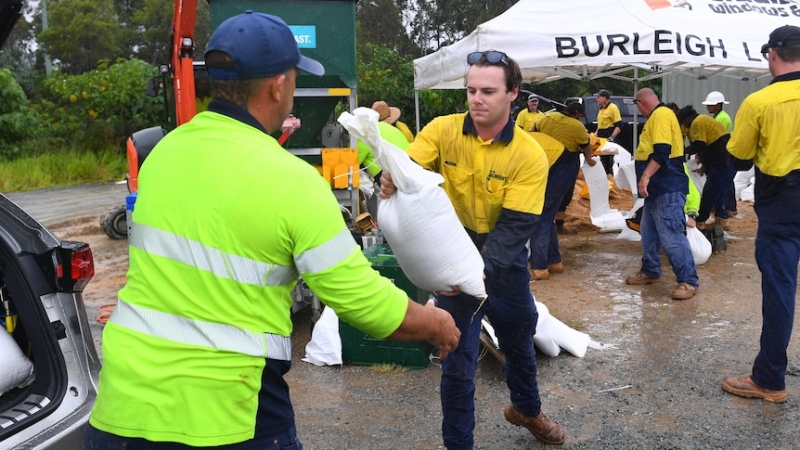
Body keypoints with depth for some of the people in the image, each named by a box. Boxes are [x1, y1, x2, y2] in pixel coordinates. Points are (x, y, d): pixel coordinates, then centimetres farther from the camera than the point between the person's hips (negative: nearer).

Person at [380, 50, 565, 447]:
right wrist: (391, 181, -47)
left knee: (520, 341, 24)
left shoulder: (529, 155, -17)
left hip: (503, 260, 2)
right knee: (458, 359, 4)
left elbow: (515, 225, -22)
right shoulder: (442, 130, -13)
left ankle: (526, 409, 55)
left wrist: (481, 269, -38)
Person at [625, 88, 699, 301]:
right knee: (649, 233, 16)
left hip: (668, 189, -11)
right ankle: (650, 272, 28)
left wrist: (646, 176, -28)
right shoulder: (657, 116, 18)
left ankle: (689, 281, -4)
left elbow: (662, 151, -25)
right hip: (658, 188, 11)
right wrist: (647, 178, 30)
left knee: (672, 237, -10)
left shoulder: (661, 115, -14)